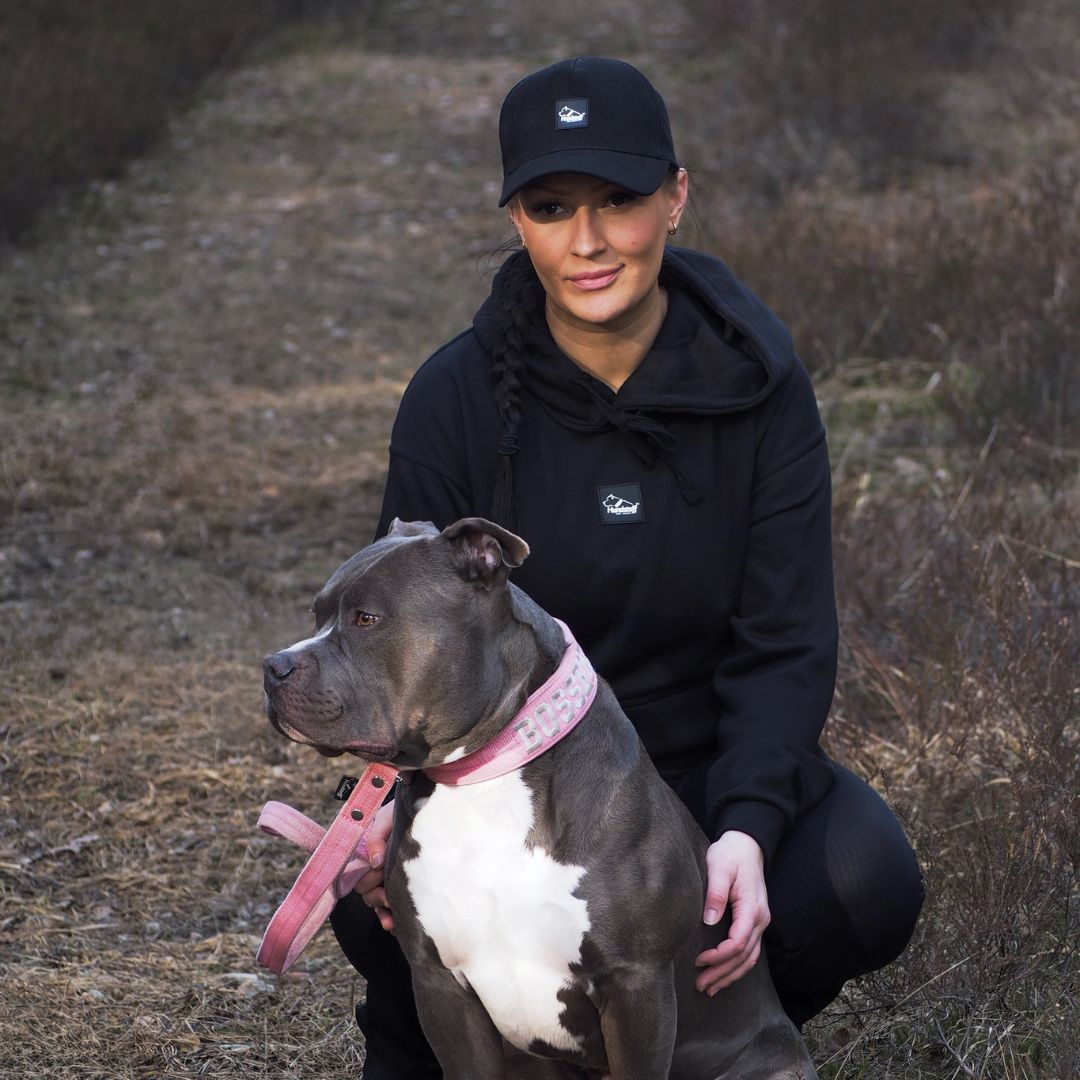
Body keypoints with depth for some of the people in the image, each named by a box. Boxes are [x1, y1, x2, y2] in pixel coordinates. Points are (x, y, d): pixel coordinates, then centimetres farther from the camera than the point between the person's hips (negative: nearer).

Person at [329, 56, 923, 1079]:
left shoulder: (756, 381, -11)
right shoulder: (456, 398, -11)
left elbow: (785, 645, -13)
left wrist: (747, 830, -31)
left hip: (710, 759, 1)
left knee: (868, 881, -29)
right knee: (376, 896, -32)